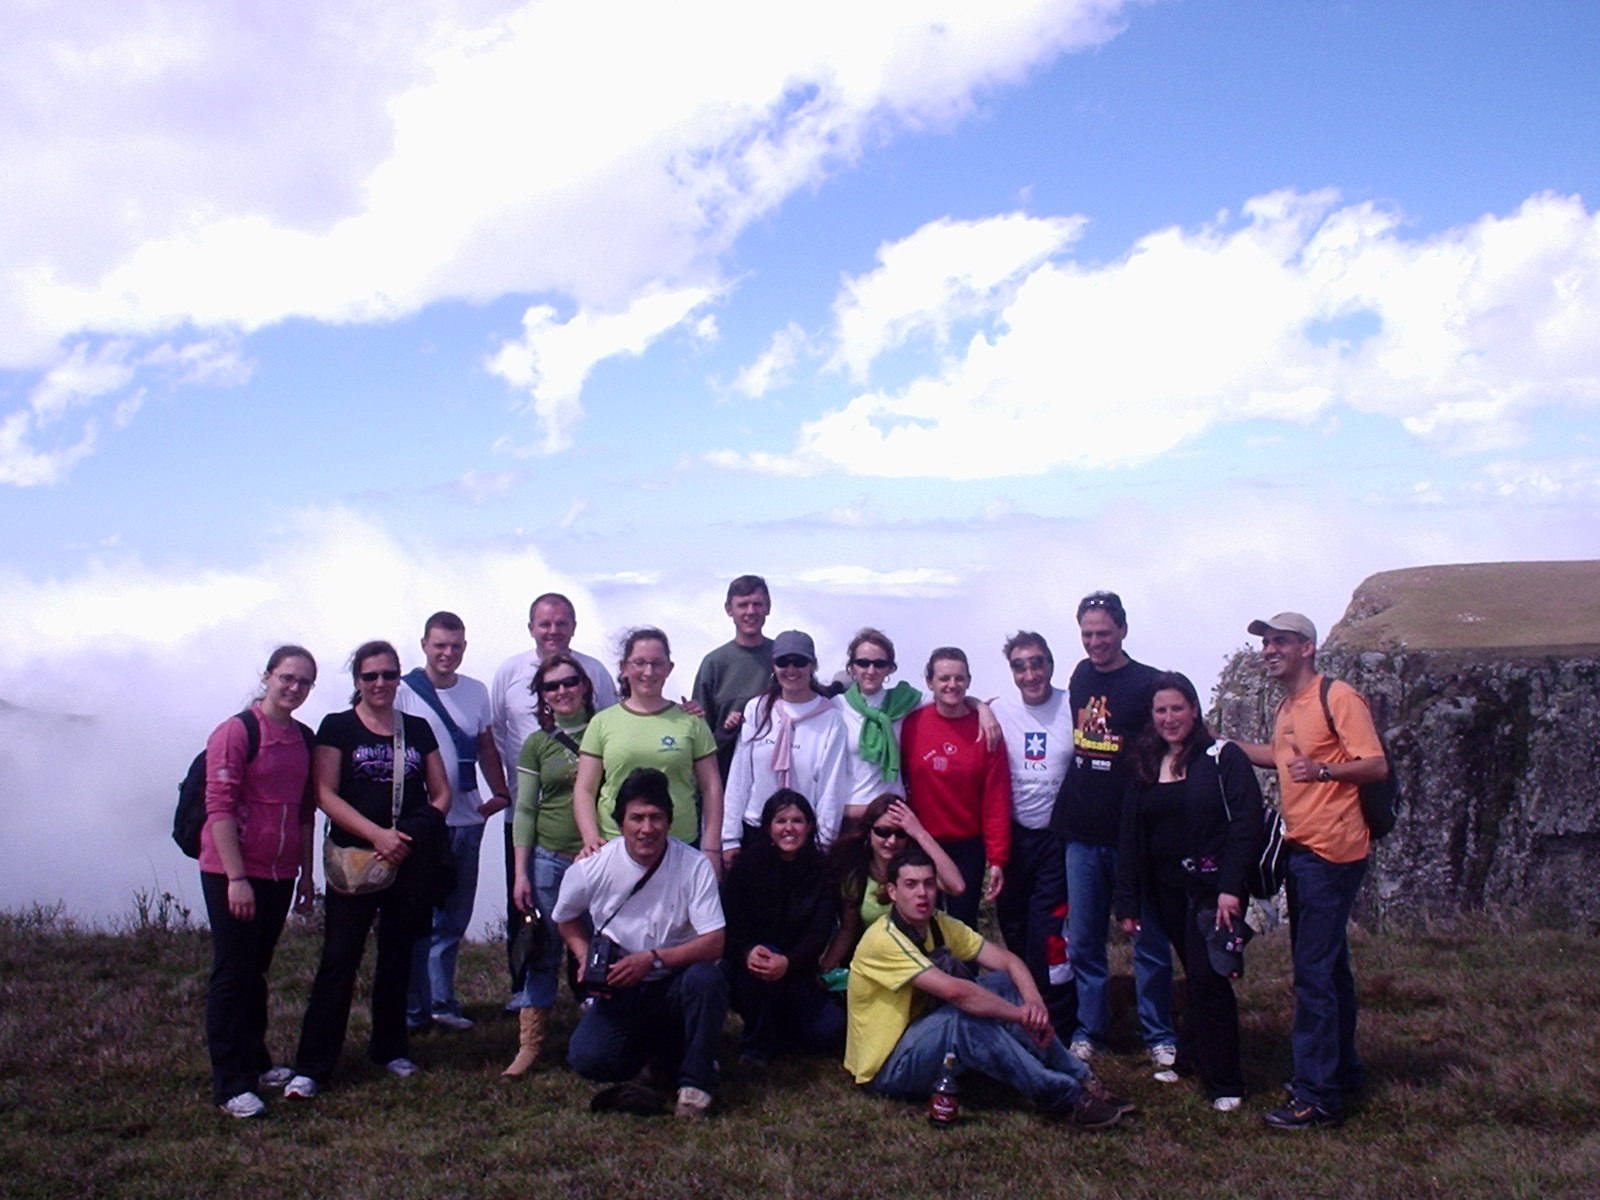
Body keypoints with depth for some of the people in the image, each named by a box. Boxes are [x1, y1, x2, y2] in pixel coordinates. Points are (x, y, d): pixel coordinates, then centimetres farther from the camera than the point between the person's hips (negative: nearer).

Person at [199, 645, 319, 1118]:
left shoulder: (304, 738, 8)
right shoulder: (236, 732, -12)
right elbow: (219, 808, -16)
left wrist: (306, 872, 15)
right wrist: (236, 878, -19)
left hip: (279, 873, 6)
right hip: (231, 873, -6)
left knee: (256, 972, 16)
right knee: (232, 976, -1)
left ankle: (255, 1062, 28)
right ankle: (230, 1085, 4)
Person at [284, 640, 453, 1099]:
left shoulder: (418, 729, 11)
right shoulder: (337, 727, 1)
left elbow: (441, 793, 11)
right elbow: (326, 795, -8)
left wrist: (421, 832, -8)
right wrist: (377, 834, -18)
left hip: (410, 862, 4)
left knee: (397, 956, 11)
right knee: (339, 958, -7)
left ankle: (389, 1048, 24)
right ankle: (311, 1066, -3)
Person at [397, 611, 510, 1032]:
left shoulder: (476, 692, 10)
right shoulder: (403, 692, -5)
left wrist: (500, 793, 7)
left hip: (466, 819, 5)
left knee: (454, 918, 12)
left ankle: (441, 1001, 22)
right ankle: (414, 1007, 12)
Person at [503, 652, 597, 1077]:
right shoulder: (536, 744, 6)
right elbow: (525, 810, 5)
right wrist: (521, 873, 0)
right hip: (549, 858, 1)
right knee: (542, 952, 4)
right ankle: (529, 1045, 10)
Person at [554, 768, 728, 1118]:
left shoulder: (694, 866, -16)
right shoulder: (593, 868, -9)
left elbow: (714, 943, -18)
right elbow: (566, 918, 11)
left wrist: (653, 958, -27)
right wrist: (585, 957, -7)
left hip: (676, 982, -2)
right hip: (620, 990, 2)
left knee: (706, 979, -36)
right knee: (587, 1059, -22)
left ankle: (696, 1077, -11)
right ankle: (661, 1046, 12)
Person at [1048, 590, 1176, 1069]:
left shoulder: (1148, 683, -7)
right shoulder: (1081, 676, 10)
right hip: (1082, 832, 5)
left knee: (1148, 941, 4)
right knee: (1083, 940, 9)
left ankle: (1159, 1037, 15)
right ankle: (1088, 1031, 20)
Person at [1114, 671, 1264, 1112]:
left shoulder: (1222, 758, -5)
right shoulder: (1146, 767, 10)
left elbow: (1245, 824, -12)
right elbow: (1130, 838, 11)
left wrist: (1230, 888, -20)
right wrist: (1127, 903, 8)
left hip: (1213, 888, -5)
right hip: (1168, 891, 5)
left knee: (1207, 978, -8)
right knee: (1195, 976, 11)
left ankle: (1224, 1083, 1)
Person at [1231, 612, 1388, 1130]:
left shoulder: (1337, 697, -13)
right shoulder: (1287, 706, 13)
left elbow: (1377, 766, -18)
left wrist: (1321, 770, -34)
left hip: (1331, 850, -9)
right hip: (1301, 849, 9)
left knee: (1313, 971, -8)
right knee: (1327, 965, 18)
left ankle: (1317, 1095, -3)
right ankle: (1341, 1070, 30)